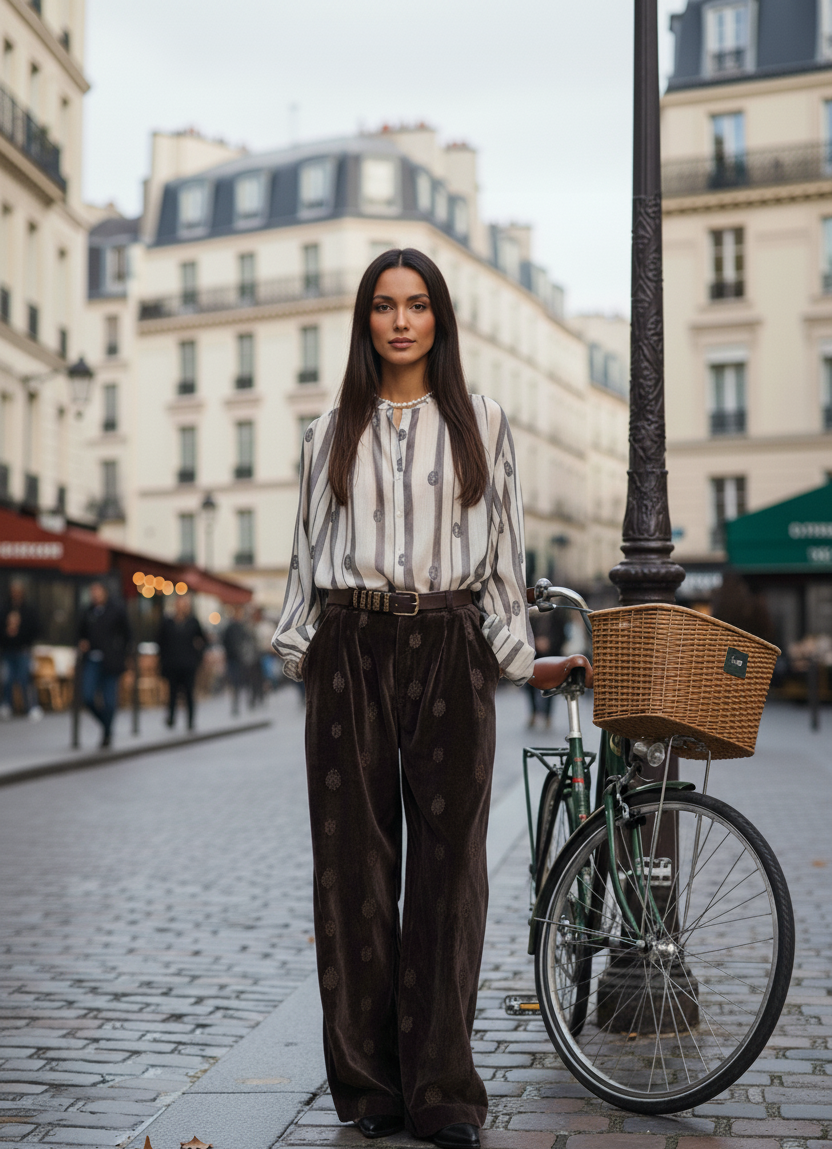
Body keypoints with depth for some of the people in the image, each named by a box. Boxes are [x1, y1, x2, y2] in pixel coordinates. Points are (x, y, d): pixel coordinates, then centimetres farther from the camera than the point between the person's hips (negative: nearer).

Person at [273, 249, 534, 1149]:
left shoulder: (479, 423, 11)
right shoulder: (332, 432, 13)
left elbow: (503, 548, 9)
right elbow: (308, 550, 13)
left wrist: (508, 651, 3)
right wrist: (299, 647, 6)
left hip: (446, 651, -1)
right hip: (350, 650, 1)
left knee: (447, 862, -2)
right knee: (354, 862, 1)